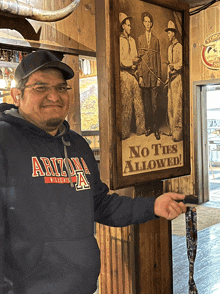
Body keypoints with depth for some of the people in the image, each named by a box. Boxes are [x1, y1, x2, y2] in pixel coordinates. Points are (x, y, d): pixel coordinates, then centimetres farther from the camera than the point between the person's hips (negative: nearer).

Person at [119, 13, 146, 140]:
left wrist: (137, 60, 4)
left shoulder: (132, 40, 21)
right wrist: (132, 61, -5)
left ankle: (141, 129, 12)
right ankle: (125, 133, 1)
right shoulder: (119, 40, -4)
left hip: (134, 74, 7)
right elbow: (120, 61, -10)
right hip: (125, 74, -7)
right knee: (126, 105, -6)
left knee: (139, 103, 6)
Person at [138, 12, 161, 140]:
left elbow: (159, 58, 7)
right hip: (144, 73, 1)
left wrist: (159, 76, 0)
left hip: (154, 73, -1)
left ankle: (156, 128, 2)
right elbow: (139, 57, 6)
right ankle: (149, 126, 15)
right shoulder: (140, 39, 10)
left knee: (155, 102, -3)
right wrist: (140, 75, -2)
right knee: (147, 102, 6)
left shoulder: (156, 39, 9)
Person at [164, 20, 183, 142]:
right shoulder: (169, 48, 22)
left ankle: (178, 132, -10)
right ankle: (172, 130, 17)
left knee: (177, 105, -11)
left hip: (178, 78, -9)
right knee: (170, 106, 9)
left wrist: (174, 66, -30)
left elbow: (181, 62, -14)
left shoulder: (179, 47, -6)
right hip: (171, 79, 9)